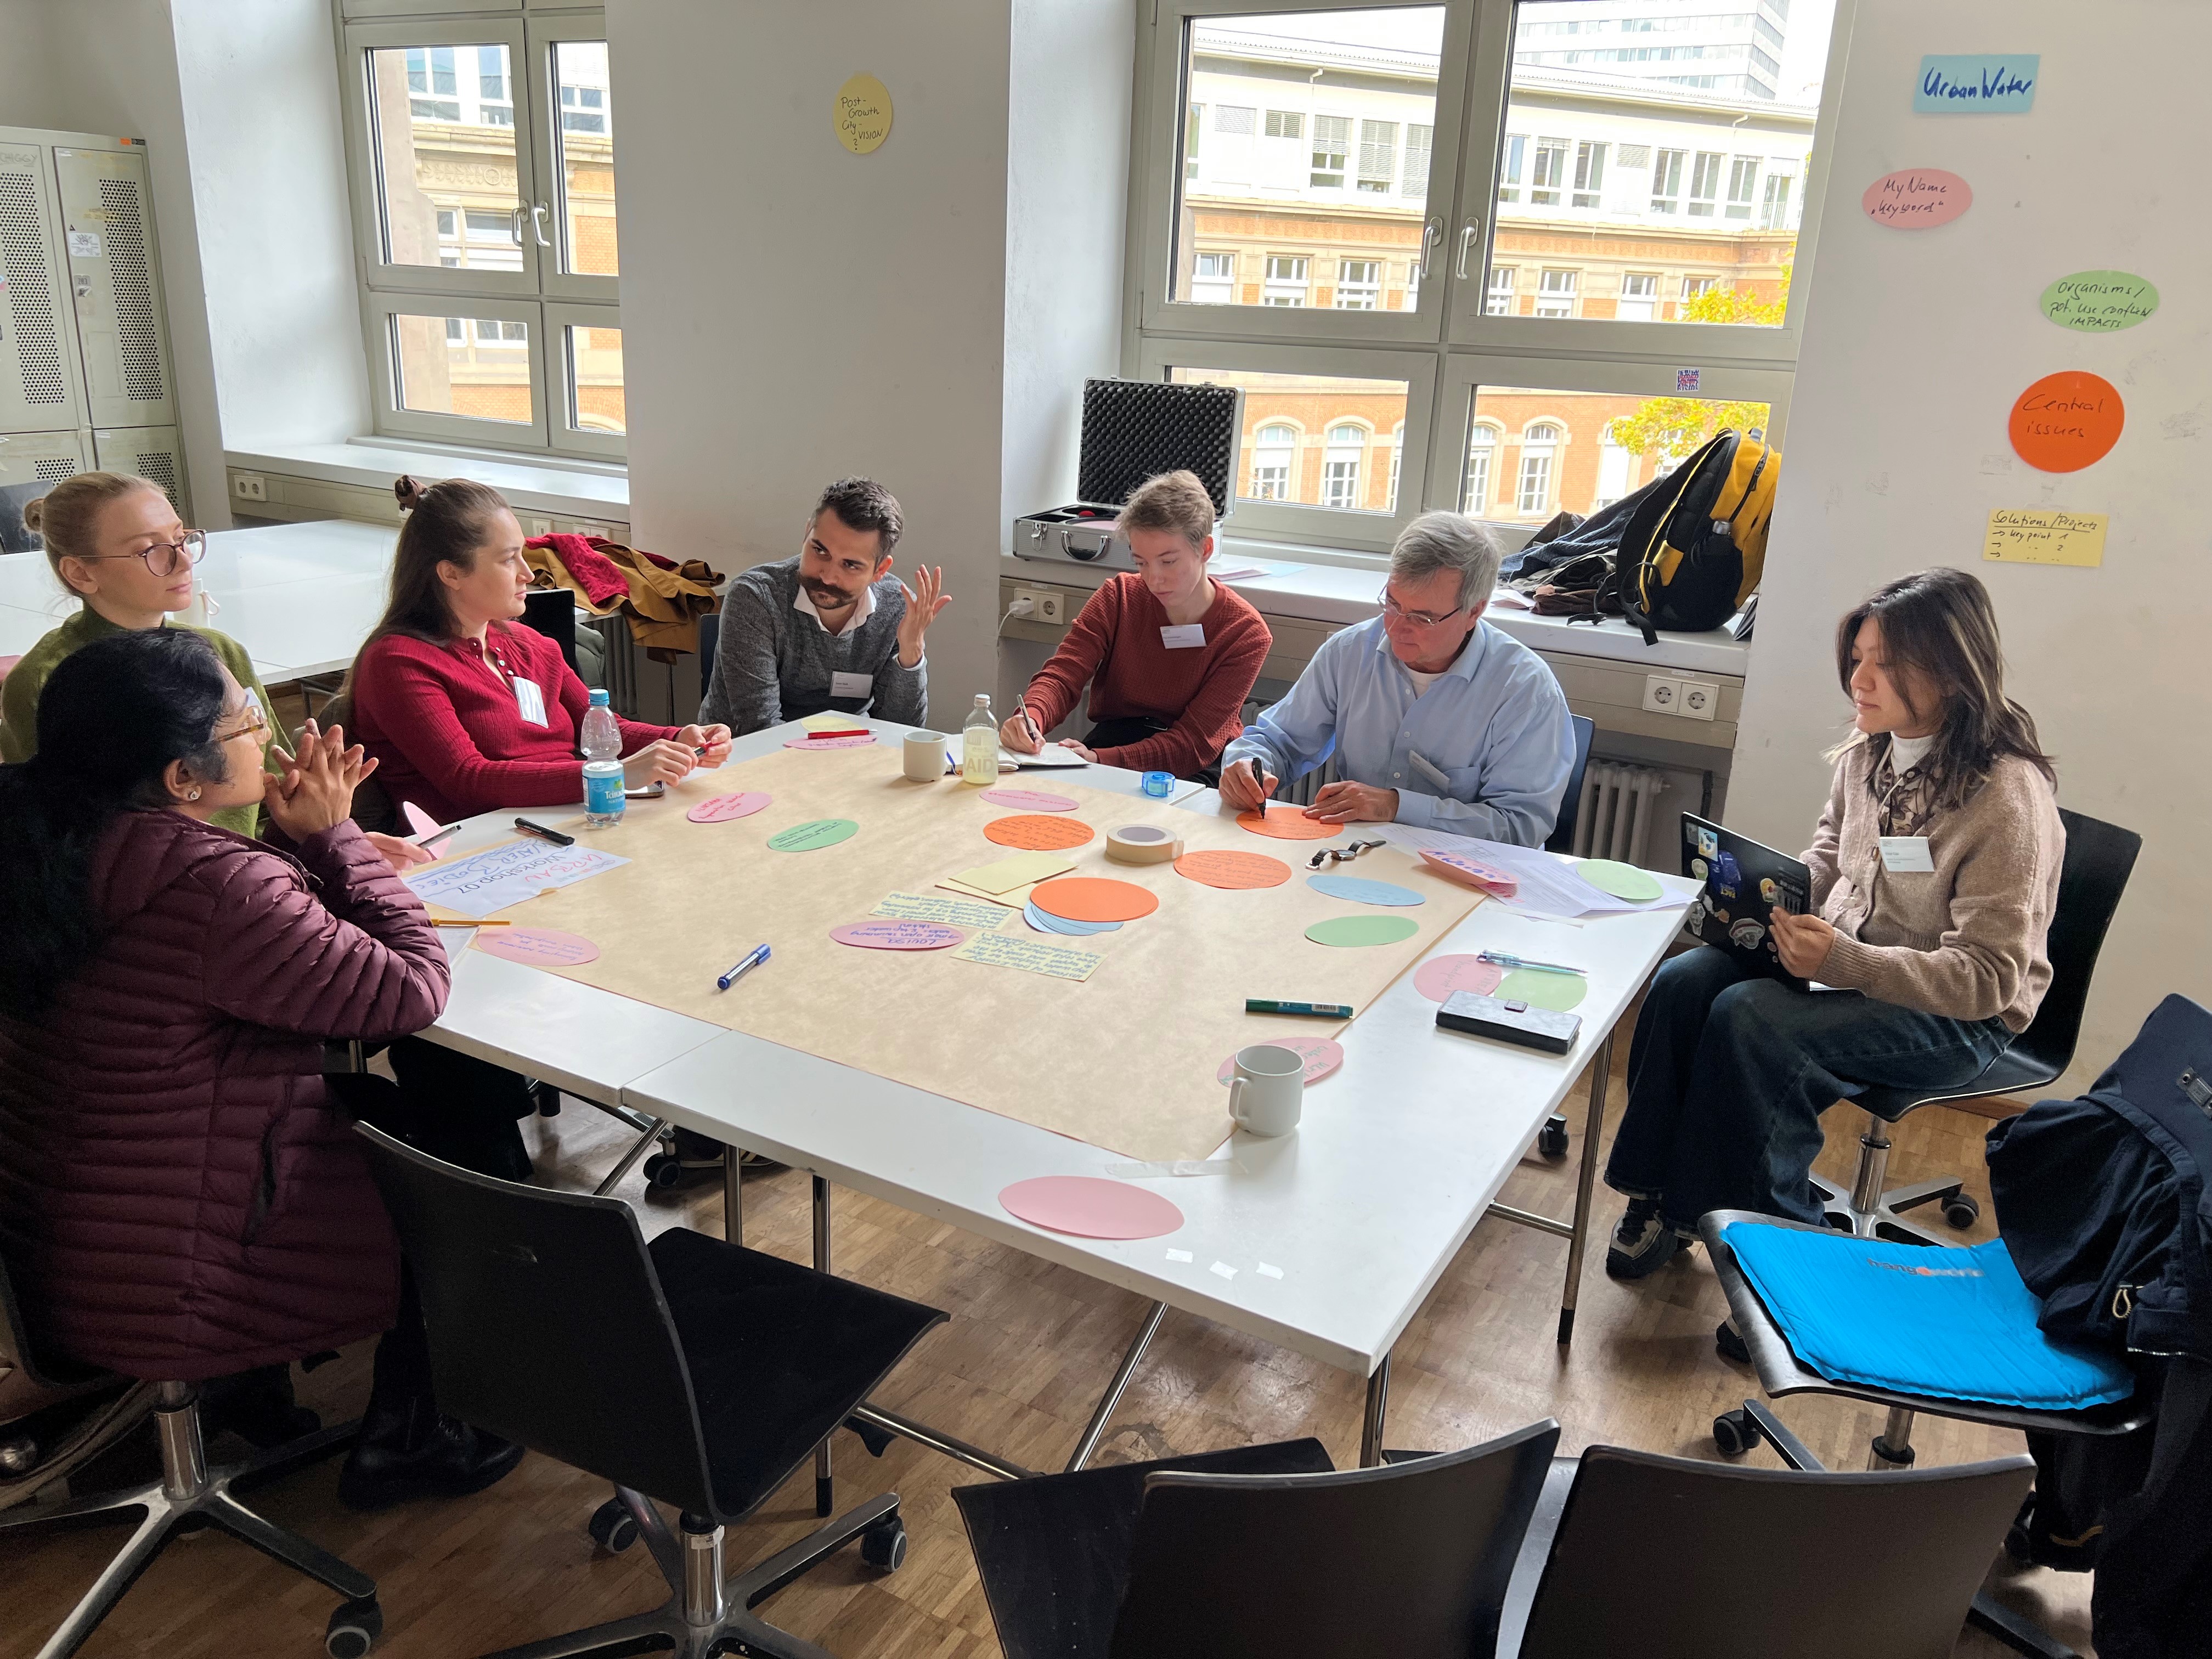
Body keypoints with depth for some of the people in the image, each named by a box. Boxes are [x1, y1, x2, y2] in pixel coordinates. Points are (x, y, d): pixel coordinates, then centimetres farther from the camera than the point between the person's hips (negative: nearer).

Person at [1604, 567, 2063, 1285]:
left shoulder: (2007, 795, -23)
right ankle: (1663, 1195, -3)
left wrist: (1843, 960, -34)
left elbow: (1988, 978, -23)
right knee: (1680, 984, -16)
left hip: (1957, 1017, -7)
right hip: (1846, 953, 7)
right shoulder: (1870, 749, -2)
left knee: (1750, 1019, -29)